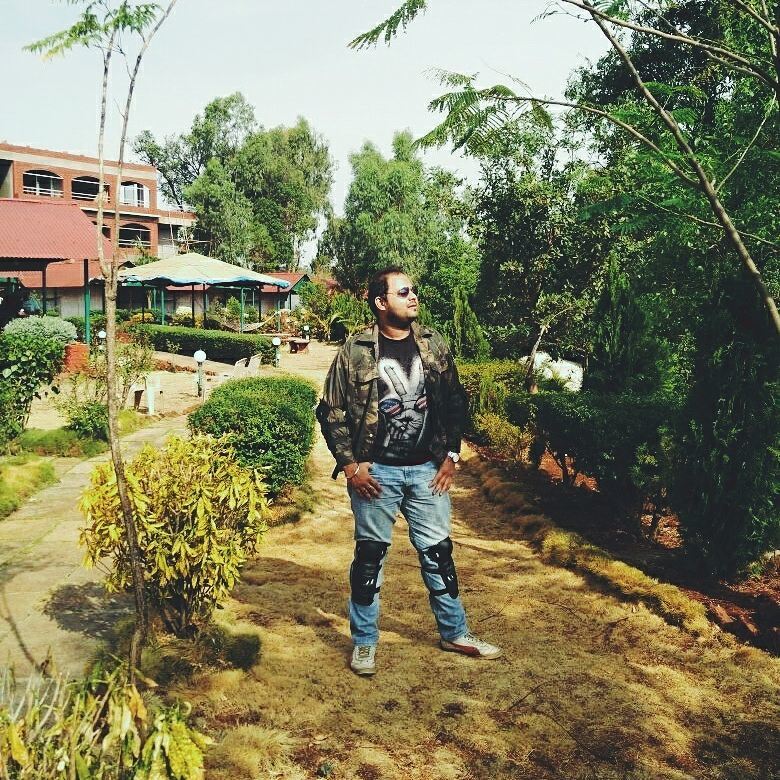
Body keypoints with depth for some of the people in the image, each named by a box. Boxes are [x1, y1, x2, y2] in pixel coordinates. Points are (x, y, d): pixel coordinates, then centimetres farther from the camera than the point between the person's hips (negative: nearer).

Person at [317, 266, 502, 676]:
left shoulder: (434, 345, 2)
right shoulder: (355, 351, -9)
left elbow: (455, 402, 10)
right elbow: (331, 412, -4)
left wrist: (450, 455, 5)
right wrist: (350, 465, -9)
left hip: (427, 469, 3)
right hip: (375, 472, -3)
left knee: (437, 551, 12)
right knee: (370, 554, 7)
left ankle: (454, 632, 29)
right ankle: (364, 640, 24)